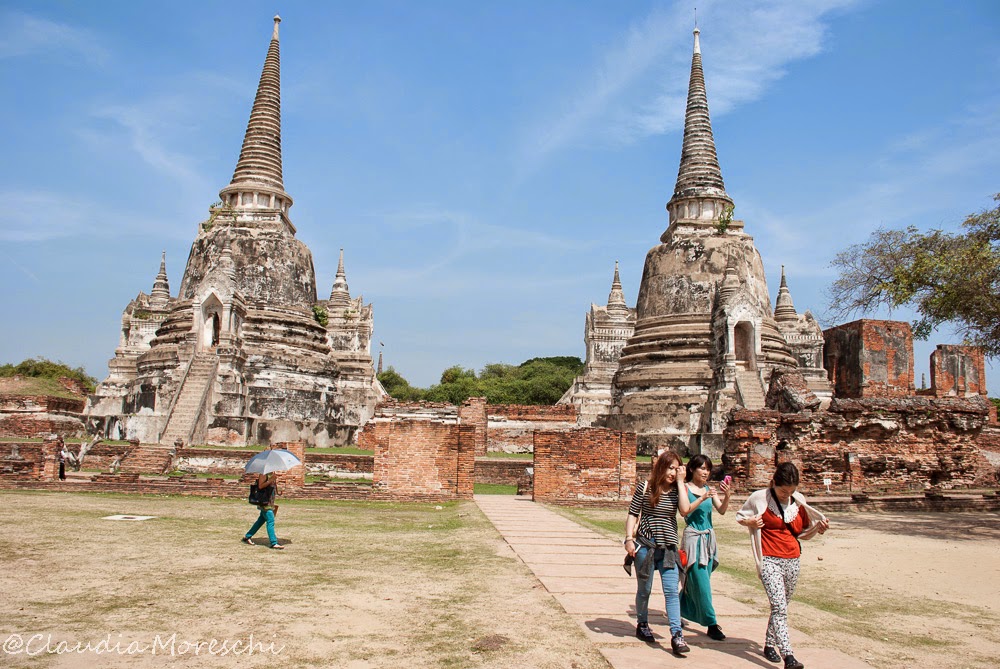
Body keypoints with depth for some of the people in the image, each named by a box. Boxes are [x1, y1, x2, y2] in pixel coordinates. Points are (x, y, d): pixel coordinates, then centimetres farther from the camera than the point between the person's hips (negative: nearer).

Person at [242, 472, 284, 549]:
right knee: (270, 521, -11)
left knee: (261, 520, 15)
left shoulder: (272, 474, 14)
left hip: (270, 501, 9)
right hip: (265, 501, -9)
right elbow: (260, 486, -20)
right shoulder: (263, 473, -12)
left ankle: (247, 537, 28)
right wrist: (270, 480, -25)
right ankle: (274, 543, -10)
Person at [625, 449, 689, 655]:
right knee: (644, 589, 12)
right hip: (645, 545, -2)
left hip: (668, 547, 2)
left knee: (671, 590, -7)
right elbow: (632, 514, -2)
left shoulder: (676, 490, 2)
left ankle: (676, 635, -7)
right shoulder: (645, 488, -5)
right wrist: (629, 539, -11)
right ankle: (642, 625, 33)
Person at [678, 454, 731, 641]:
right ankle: (711, 624, -2)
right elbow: (684, 511, -18)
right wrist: (702, 498, -24)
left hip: (708, 538, 6)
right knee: (701, 582, -7)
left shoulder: (709, 489, 9)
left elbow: (721, 510, -1)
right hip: (693, 537, -6)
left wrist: (727, 496, -19)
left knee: (694, 581, 13)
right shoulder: (685, 488, -6)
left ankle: (678, 613, 32)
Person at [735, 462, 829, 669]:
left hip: (793, 560, 5)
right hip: (770, 560, -5)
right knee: (779, 607, -15)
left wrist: (819, 527, -1)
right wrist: (750, 522, -14)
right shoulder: (759, 498, -6)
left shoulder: (799, 501, 7)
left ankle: (769, 644, 30)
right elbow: (740, 516, 7)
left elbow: (802, 531, 18)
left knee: (781, 607, 13)